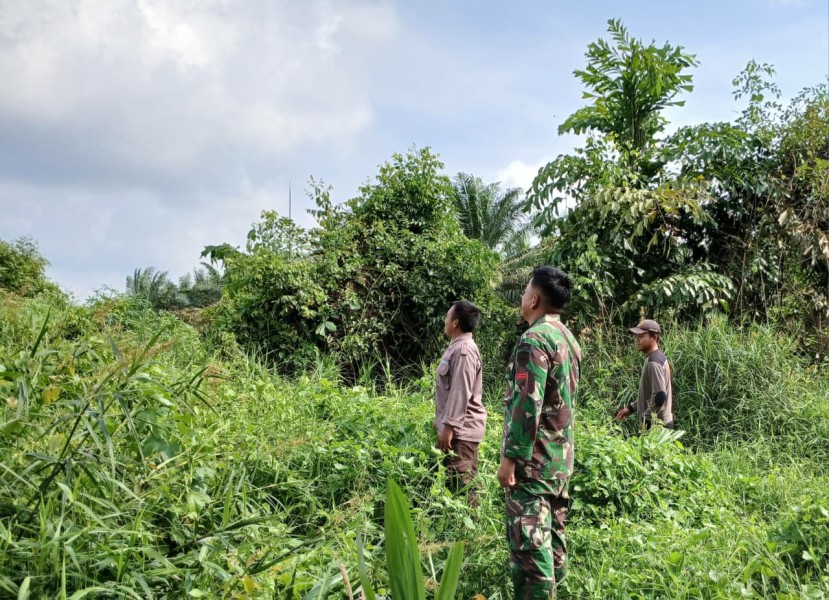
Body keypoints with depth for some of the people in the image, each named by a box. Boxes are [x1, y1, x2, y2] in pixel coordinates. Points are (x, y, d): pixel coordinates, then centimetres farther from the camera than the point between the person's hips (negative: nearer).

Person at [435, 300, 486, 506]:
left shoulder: (464, 350, -17)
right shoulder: (457, 347, 15)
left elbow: (461, 393, -22)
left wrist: (449, 427, -23)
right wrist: (443, 422, 24)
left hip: (460, 428, -10)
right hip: (459, 427, 10)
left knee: (460, 484, -9)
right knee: (464, 482, 13)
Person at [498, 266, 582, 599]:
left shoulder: (535, 339, -18)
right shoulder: (568, 339, 12)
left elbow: (526, 405, -23)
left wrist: (510, 457, -19)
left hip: (533, 459, -9)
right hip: (561, 455, 10)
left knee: (528, 540, -6)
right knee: (551, 532, 15)